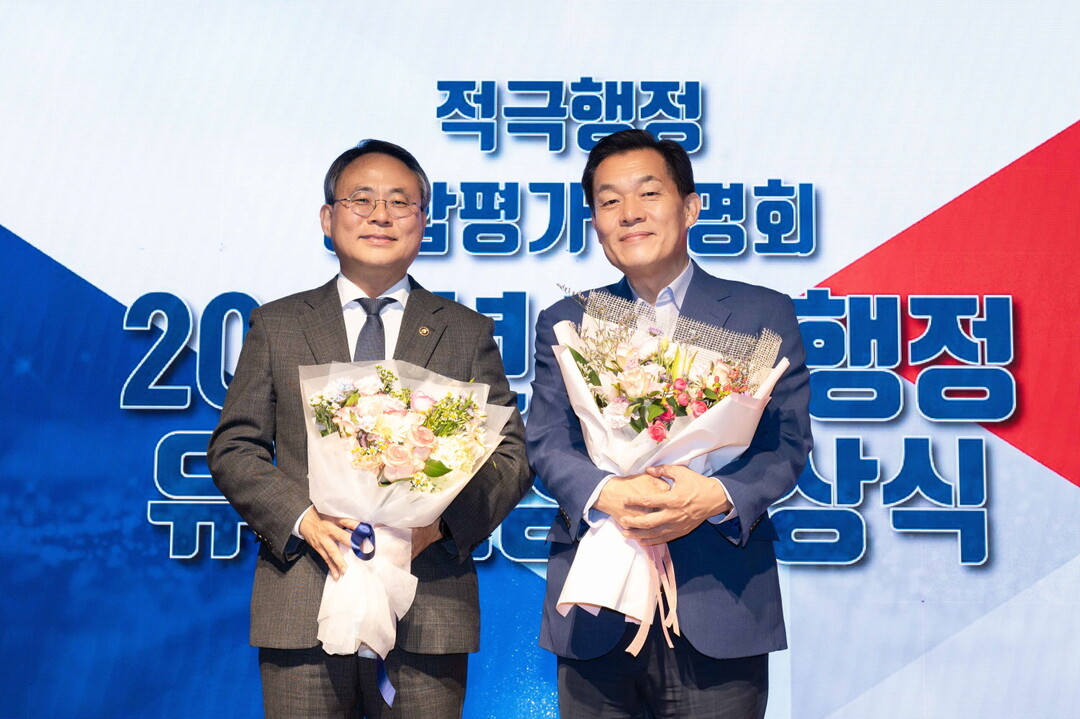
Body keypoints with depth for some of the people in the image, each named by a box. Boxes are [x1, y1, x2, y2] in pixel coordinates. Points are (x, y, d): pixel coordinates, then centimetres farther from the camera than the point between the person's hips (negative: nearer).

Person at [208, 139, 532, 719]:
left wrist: (442, 521, -11)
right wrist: (302, 518, -10)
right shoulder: (276, 325, 11)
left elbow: (512, 454, 6)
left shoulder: (469, 334, 11)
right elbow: (233, 448, 8)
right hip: (303, 612, 0)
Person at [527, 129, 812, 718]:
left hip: (719, 610, -1)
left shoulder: (764, 315, 7)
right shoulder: (564, 323, 12)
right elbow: (544, 444, 3)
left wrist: (717, 496, -19)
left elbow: (789, 444, 0)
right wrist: (606, 494, -18)